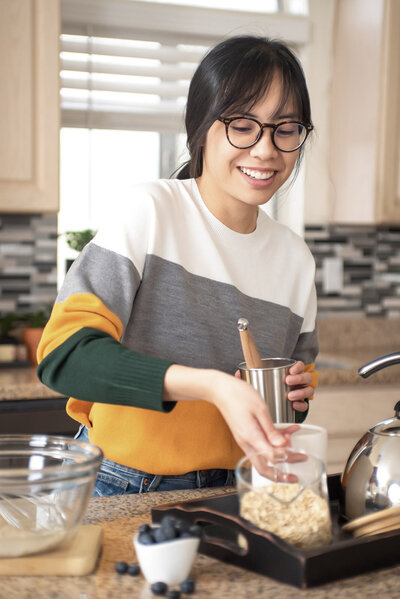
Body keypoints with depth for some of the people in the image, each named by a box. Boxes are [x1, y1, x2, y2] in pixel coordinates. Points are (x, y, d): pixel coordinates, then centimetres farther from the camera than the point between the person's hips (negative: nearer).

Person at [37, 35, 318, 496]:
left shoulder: (296, 258, 8)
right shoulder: (151, 212, -8)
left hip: (229, 494, 6)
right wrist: (211, 385, -29)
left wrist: (299, 394, -3)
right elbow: (64, 353, -20)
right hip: (119, 489, -5)